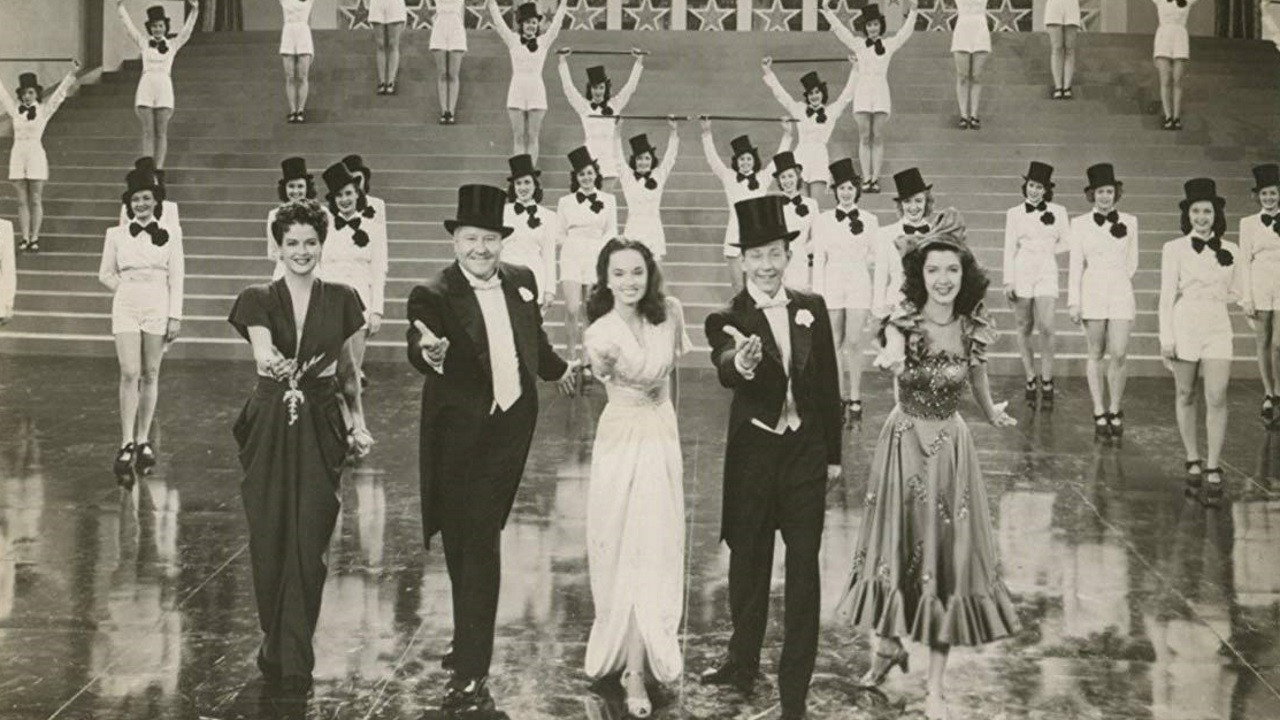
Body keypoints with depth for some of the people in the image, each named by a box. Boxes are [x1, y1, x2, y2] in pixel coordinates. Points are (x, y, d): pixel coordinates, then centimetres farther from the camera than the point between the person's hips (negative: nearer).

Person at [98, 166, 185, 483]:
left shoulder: (170, 236, 5)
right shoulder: (116, 235, 6)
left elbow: (176, 278, 3)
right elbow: (105, 274, 14)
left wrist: (175, 316, -2)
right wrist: (126, 289, 2)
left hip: (158, 307, 1)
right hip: (126, 307, -1)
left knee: (150, 375, 4)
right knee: (129, 374, -11)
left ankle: (143, 441, 14)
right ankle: (127, 445, -13)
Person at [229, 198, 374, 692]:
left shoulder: (340, 301, 5)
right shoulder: (258, 300, -1)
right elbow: (262, 352, -20)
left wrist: (358, 420, 10)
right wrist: (272, 364, -42)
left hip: (321, 431, 0)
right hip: (269, 429, 0)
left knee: (308, 544, -5)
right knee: (269, 541, 4)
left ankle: (293, 659, 1)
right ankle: (277, 642, 24)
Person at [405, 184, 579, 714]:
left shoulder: (520, 281, 4)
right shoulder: (433, 295, -12)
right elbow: (419, 349, -29)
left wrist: (558, 369, 35)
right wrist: (431, 354, -50)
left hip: (511, 430, 3)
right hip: (459, 437, -3)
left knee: (481, 541, 5)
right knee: (466, 543, 6)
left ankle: (471, 662, 10)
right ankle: (470, 673, 18)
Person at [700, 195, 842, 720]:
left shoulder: (812, 309, 1)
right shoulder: (727, 319, -8)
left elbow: (828, 383, 7)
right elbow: (724, 369, -30)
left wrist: (833, 454, 8)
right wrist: (739, 363, -54)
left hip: (807, 453, 2)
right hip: (752, 454, -1)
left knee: (803, 569, 4)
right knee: (748, 563, 14)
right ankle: (743, 662, 33)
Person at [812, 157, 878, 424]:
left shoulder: (869, 220, 5)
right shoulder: (822, 220, 4)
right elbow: (818, 258, 4)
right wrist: (817, 293, 0)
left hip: (859, 283, -1)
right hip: (832, 282, 1)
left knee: (854, 341, -10)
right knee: (836, 344, 5)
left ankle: (855, 398, -2)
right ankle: (842, 397, 14)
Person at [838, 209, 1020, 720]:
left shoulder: (972, 330, -5)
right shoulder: (903, 322, -12)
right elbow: (893, 358, -34)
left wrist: (994, 415, 27)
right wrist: (890, 363, -55)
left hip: (950, 447, 1)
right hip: (904, 442, -1)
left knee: (948, 556, 2)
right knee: (897, 545, 10)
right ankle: (889, 644, 36)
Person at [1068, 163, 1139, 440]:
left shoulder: (1129, 222, 5)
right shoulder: (1080, 223, 2)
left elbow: (1132, 261, 16)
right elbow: (1075, 264, 1)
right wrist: (1073, 301, -3)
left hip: (1121, 291, 1)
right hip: (1092, 292, 0)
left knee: (1119, 355, -7)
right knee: (1096, 354, 5)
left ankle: (1115, 411, 10)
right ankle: (1099, 414, 12)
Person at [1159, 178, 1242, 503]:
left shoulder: (1229, 250, 5)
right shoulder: (1174, 249, -1)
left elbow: (1237, 292, 16)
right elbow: (1167, 295, -3)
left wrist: (1208, 299, 5)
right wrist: (1166, 339, -6)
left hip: (1218, 328, 1)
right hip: (1184, 327, -1)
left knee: (1217, 399, -7)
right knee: (1186, 397, 7)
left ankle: (1213, 469, -1)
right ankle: (1193, 461, 20)